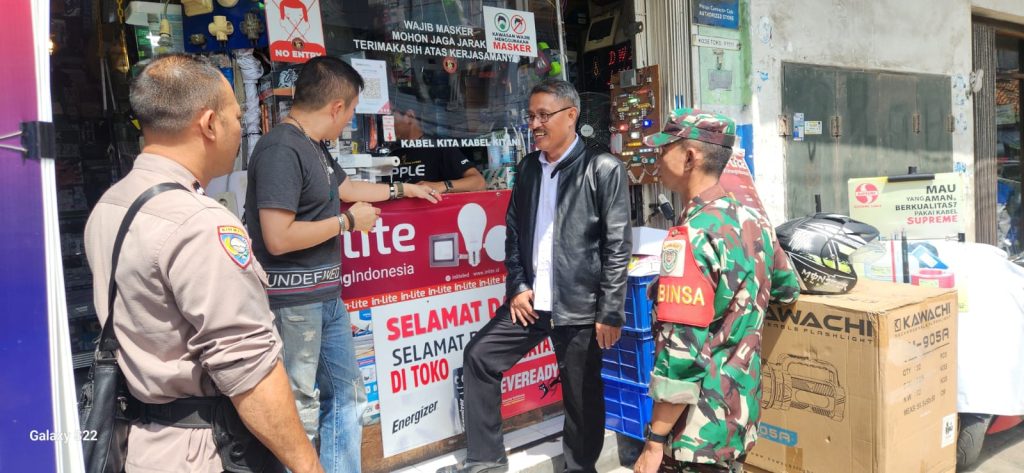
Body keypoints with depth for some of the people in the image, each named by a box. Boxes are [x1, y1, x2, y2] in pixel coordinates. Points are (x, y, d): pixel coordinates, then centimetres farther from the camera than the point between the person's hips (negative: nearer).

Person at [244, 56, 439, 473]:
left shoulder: (313, 146, 10)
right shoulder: (281, 149, -20)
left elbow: (345, 187, 29)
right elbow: (278, 238, -26)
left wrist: (403, 189, 37)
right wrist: (349, 221, -15)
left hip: (327, 295, 10)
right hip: (294, 301, -10)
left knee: (346, 392, 19)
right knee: (299, 410, 2)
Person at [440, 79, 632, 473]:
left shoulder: (604, 169, -9)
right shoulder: (528, 166, 8)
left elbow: (618, 246, -11)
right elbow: (513, 230, 13)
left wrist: (610, 312, -13)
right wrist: (517, 286, 2)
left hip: (579, 305, -6)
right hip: (530, 300, 6)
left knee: (582, 396, 7)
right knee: (478, 355, 6)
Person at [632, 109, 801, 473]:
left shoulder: (691, 236, -22)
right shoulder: (753, 219, 2)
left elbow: (682, 351, -25)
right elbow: (788, 289, 20)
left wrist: (655, 442, -18)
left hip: (699, 428, -8)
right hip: (741, 410, 8)